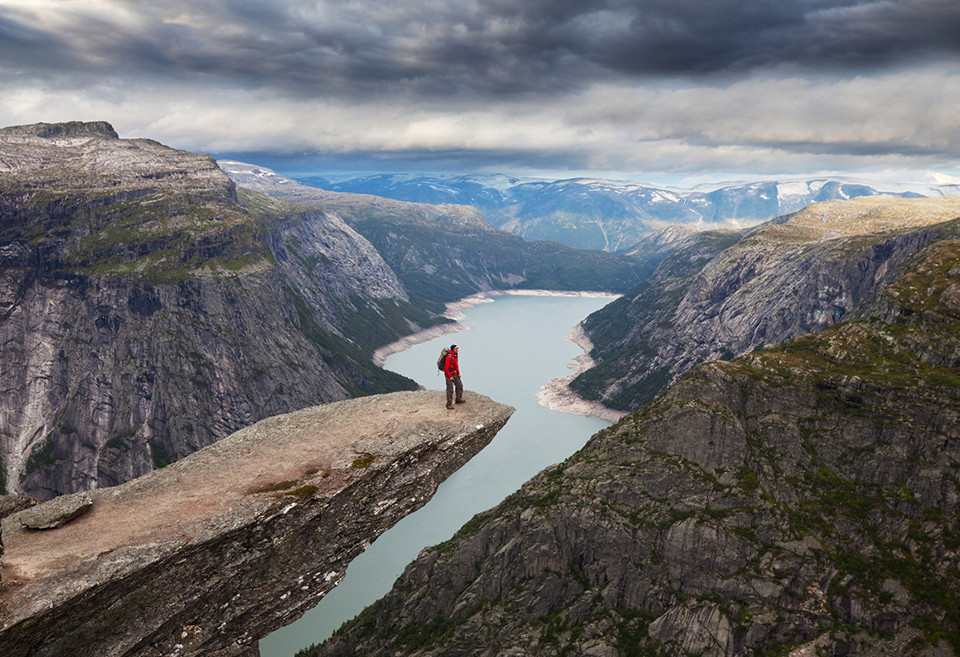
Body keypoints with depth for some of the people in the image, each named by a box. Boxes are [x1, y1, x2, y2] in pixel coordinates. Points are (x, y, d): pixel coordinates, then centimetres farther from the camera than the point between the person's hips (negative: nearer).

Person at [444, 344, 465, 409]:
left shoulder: (456, 355, 4)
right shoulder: (449, 357, -25)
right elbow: (446, 368, -23)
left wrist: (458, 373, 12)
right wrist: (450, 377, -20)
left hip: (455, 374, 9)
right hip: (449, 374, -9)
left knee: (459, 385, 14)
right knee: (450, 389, -7)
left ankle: (459, 399, 29)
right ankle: (449, 404, -1)